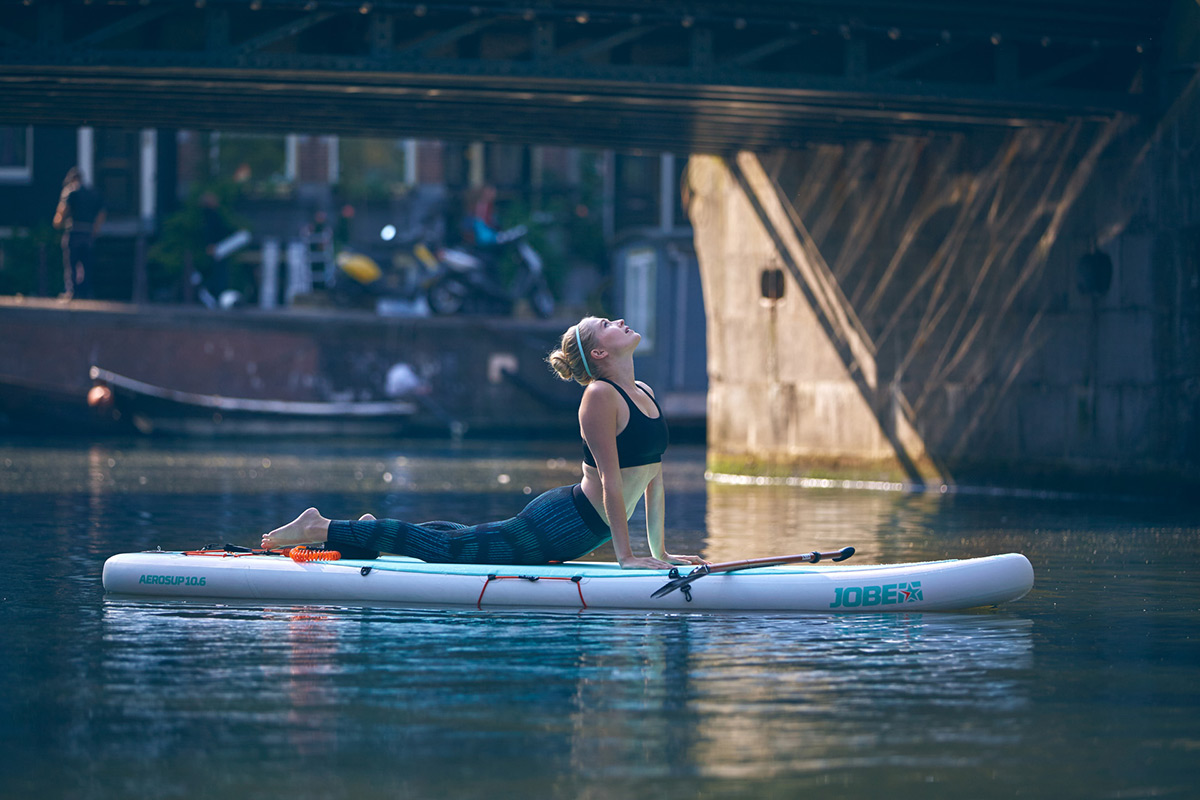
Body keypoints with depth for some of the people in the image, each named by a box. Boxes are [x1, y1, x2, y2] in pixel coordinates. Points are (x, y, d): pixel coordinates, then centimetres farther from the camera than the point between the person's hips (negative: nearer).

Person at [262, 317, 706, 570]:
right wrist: (626, 556, -24)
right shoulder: (600, 396, -19)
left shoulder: (645, 394, 10)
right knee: (446, 546, -7)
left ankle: (372, 532, 35)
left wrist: (660, 552, 11)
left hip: (579, 527, 9)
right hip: (564, 521, -9)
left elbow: (654, 477, 13)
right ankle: (322, 528, -2)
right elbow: (610, 480, -23)